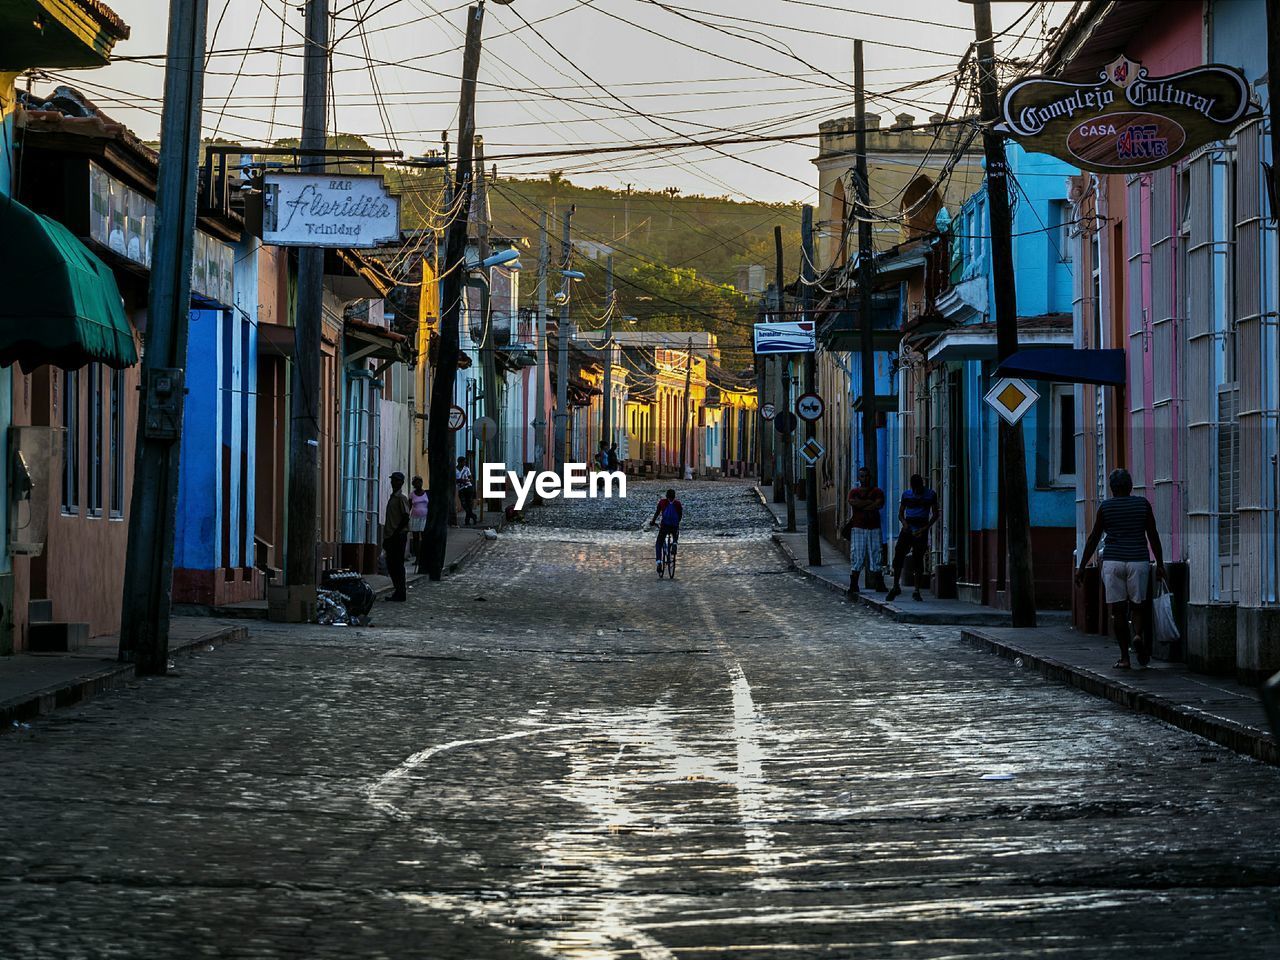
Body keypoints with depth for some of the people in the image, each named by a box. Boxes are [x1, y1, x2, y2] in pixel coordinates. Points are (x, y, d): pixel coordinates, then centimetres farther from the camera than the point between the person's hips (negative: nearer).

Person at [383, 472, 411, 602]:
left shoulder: (401, 498, -9)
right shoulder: (392, 497, 18)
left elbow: (405, 518, -16)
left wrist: (395, 533, -18)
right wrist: (386, 537, 18)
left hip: (399, 536, -9)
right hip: (391, 536, 9)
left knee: (398, 565, -6)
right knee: (391, 565, 9)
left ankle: (400, 595, -4)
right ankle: (396, 592, 15)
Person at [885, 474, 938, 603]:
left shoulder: (930, 495, 2)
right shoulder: (906, 494, 10)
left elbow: (935, 515, 3)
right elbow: (900, 513, 14)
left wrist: (924, 529, -9)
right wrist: (904, 522, -8)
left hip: (921, 531, -2)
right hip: (907, 528, 2)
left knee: (918, 559, -5)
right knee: (898, 554, -10)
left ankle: (916, 591, 0)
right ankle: (896, 586, -1)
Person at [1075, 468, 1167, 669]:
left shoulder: (1105, 507, 1)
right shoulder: (1143, 504, 3)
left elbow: (1093, 539, 2)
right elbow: (1153, 536, 3)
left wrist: (1082, 567, 7)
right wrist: (1160, 565, 9)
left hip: (1113, 562, -1)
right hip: (1138, 560, 1)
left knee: (1118, 610, 4)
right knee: (1137, 606, 11)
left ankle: (1124, 658, 2)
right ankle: (1138, 634, -21)